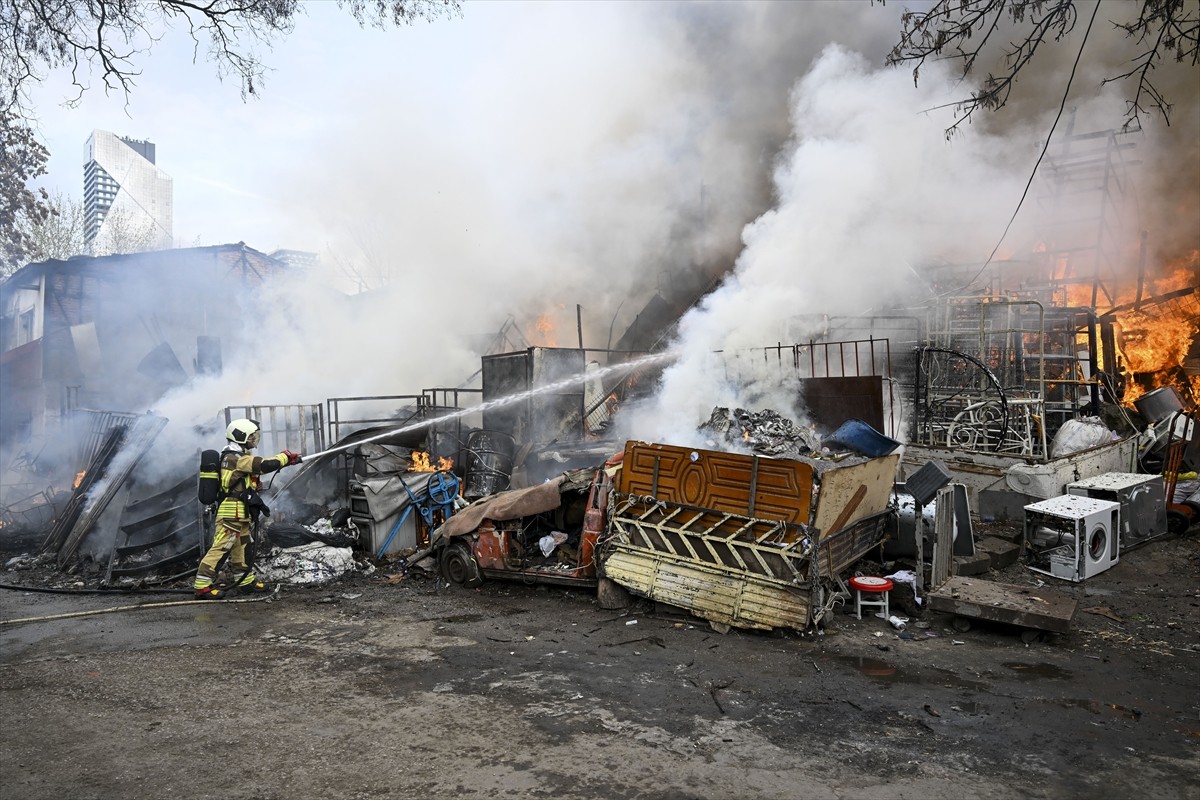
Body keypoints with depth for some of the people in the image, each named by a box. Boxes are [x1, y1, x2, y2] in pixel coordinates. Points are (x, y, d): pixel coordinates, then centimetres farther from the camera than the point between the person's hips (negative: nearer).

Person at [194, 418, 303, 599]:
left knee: (242, 546, 17)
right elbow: (265, 465, -22)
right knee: (221, 547, -11)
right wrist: (287, 456, -8)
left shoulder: (238, 456, 18)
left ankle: (246, 580, 27)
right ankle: (202, 585, -9)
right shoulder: (236, 458, -16)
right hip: (232, 512, -11)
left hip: (241, 513, 11)